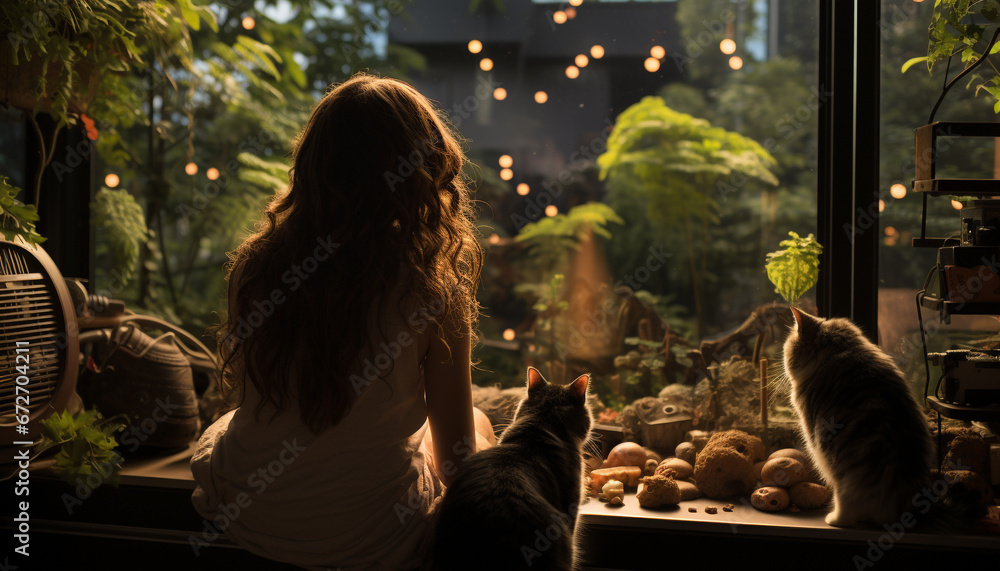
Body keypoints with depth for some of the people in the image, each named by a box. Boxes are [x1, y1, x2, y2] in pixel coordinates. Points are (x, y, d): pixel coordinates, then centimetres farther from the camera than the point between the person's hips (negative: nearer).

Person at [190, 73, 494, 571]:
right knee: (477, 423, 26)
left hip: (243, 516, 3)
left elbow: (239, 387, 6)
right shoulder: (433, 292, -23)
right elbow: (457, 459, -11)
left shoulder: (255, 266, -14)